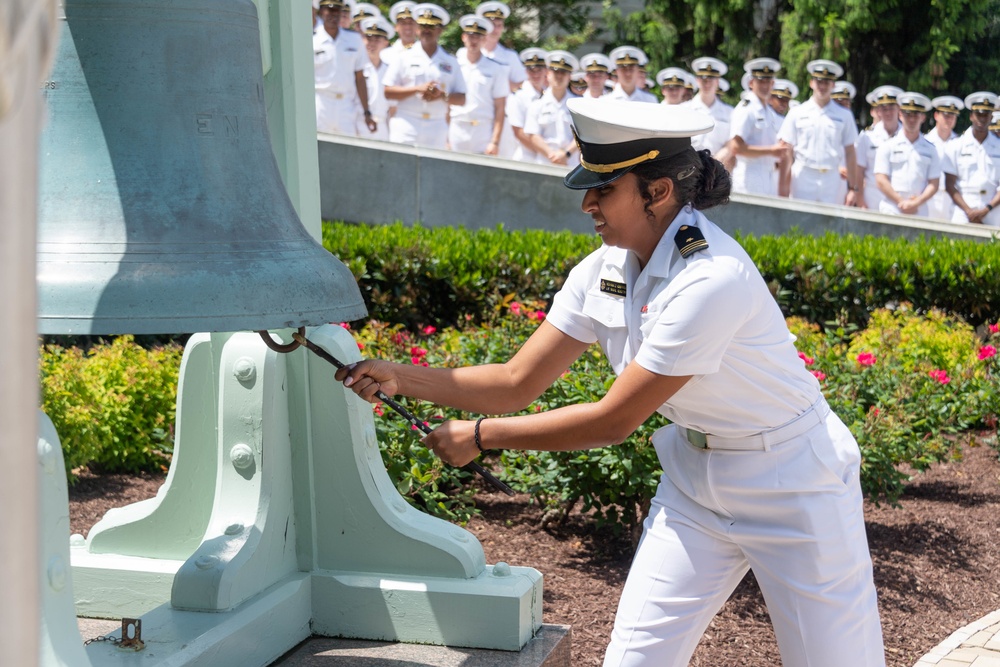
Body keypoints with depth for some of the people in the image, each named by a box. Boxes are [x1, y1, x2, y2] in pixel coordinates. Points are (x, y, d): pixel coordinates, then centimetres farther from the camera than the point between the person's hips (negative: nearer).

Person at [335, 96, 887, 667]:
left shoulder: (711, 280, -30)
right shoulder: (604, 272, -6)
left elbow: (614, 420, -26)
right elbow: (517, 383, -2)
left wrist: (480, 436, -18)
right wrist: (400, 377, -14)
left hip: (793, 485, -6)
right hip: (695, 478, 7)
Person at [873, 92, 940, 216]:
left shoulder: (930, 150, 13)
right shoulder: (887, 147, 8)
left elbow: (934, 183, 9)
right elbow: (880, 180, 1)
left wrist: (917, 202, -8)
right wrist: (901, 202, -7)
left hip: (919, 212, 2)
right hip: (891, 211, -1)